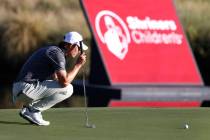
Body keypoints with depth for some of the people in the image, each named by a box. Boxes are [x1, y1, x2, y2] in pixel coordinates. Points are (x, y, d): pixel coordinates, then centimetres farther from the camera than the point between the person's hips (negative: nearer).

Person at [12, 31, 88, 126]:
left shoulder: (51, 50, 20)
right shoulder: (58, 53, -11)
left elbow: (55, 79, 25)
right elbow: (64, 82, -20)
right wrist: (78, 65, -8)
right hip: (27, 89, -10)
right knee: (67, 89, -13)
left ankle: (29, 107, 10)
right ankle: (32, 110, -8)